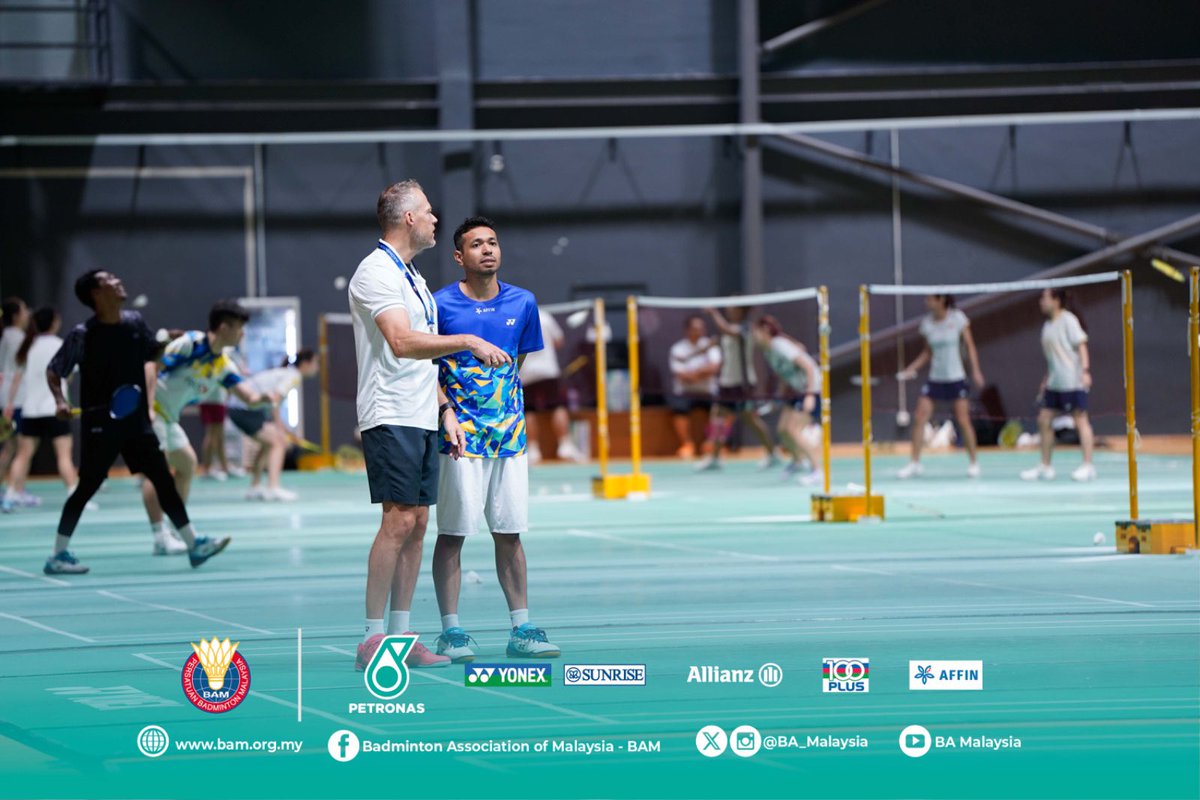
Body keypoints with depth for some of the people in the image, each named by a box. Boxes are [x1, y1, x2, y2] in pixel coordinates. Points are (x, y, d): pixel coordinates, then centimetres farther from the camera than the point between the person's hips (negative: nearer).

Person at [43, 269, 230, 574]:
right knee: (87, 488, -2)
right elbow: (53, 371, -4)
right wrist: (60, 401, -20)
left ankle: (194, 544, 6)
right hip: (100, 423, -5)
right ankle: (58, 556, 8)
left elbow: (151, 357, 19)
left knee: (163, 480, 3)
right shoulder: (82, 334, -13)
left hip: (136, 420, 5)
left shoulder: (135, 323, 2)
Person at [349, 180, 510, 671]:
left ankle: (402, 637, 8)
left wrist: (445, 410, 19)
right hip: (391, 419, -9)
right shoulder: (376, 272, -11)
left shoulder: (413, 278, 20)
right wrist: (469, 343, -26)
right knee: (398, 521, -13)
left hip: (423, 421, 9)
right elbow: (402, 343, -25)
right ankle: (373, 639, -10)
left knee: (417, 524, 6)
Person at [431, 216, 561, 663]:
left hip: (510, 434, 4)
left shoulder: (523, 303, 6)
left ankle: (520, 630, 11)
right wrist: (447, 411, -10)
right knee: (452, 534, -1)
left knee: (510, 533, 7)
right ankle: (451, 631, 3)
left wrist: (500, 401, 12)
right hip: (461, 437, -4)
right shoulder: (441, 305, -5)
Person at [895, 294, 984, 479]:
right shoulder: (927, 322, 2)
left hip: (956, 378, -3)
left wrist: (976, 370, -7)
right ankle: (915, 463, 1)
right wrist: (912, 368, 1)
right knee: (919, 419, -6)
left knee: (963, 421, -2)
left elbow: (969, 345, -1)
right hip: (935, 378, 3)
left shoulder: (957, 318, -7)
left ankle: (973, 462, 13)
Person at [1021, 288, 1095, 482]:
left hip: (1072, 381, -9)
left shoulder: (1068, 320, -8)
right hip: (1054, 383, 9)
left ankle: (1088, 466, -4)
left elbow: (1081, 346, -12)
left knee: (1080, 419, -5)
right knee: (1044, 420, 6)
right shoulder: (1047, 325, 16)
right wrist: (1046, 379, 22)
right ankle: (1045, 467, 12)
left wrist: (1085, 370, -21)